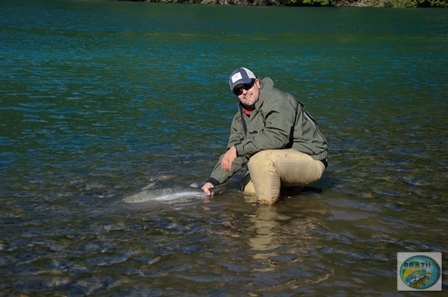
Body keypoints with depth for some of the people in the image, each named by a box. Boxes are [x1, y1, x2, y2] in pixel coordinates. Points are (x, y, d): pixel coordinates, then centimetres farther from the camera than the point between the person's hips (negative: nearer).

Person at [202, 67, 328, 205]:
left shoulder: (277, 101, -20)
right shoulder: (241, 117, 8)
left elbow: (277, 136, -35)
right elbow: (231, 156, 9)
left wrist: (238, 149, -33)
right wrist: (213, 181, -5)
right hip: (284, 159, 10)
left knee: (260, 159, -32)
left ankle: (267, 205, -13)